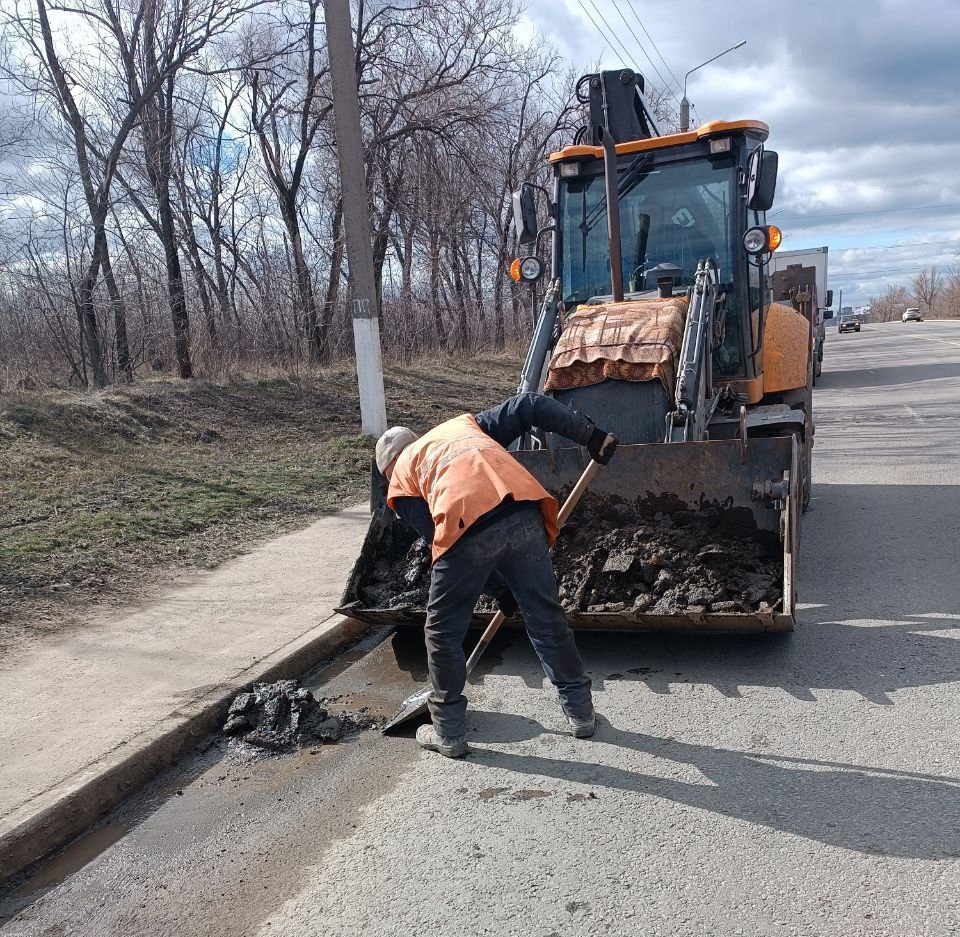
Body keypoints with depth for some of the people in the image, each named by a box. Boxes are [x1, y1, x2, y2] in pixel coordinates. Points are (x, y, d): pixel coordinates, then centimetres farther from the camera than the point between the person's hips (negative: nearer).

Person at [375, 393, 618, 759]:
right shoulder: (464, 423, 36)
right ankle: (581, 713, 33)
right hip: (524, 517, 3)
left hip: (467, 527, -3)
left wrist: (497, 586, 23)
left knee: (443, 632, 18)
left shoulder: (400, 479, 26)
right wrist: (590, 435, 22)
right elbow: (529, 406, 23)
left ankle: (448, 732, 29)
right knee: (547, 618, 20)